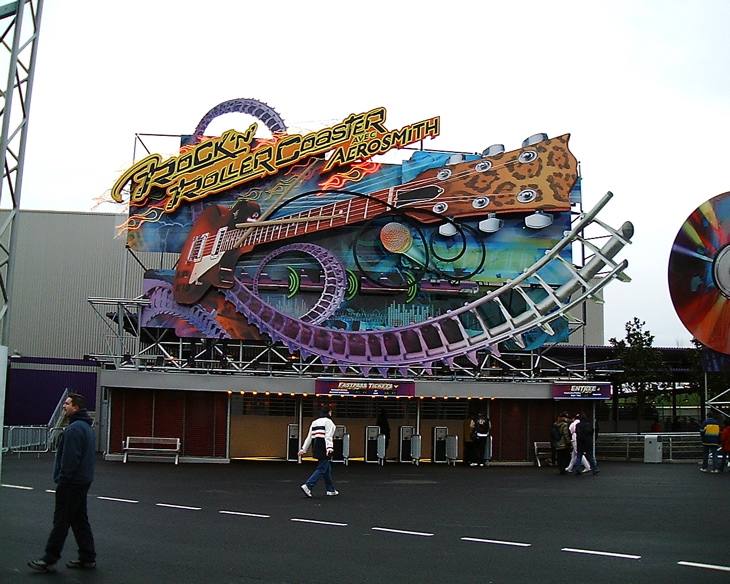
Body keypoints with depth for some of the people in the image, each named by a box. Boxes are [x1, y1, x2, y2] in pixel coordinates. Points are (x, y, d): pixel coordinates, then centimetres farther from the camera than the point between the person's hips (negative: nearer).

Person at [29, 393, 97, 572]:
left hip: (71, 483, -10)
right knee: (79, 519, 13)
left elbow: (70, 458, -23)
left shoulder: (75, 428, -19)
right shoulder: (86, 426, 14)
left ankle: (49, 560, 5)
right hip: (83, 481, 10)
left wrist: (62, 478, -15)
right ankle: (87, 558, 16)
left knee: (61, 521, -2)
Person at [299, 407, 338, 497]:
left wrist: (303, 449, 17)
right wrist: (329, 448, -29)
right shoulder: (328, 421, -5)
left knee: (327, 469, 17)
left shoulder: (314, 422, 20)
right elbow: (328, 436, -19)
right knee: (322, 469, -8)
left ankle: (331, 490, 22)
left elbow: (309, 437, 18)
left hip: (316, 450, 9)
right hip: (324, 450, -9)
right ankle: (308, 486, -19)